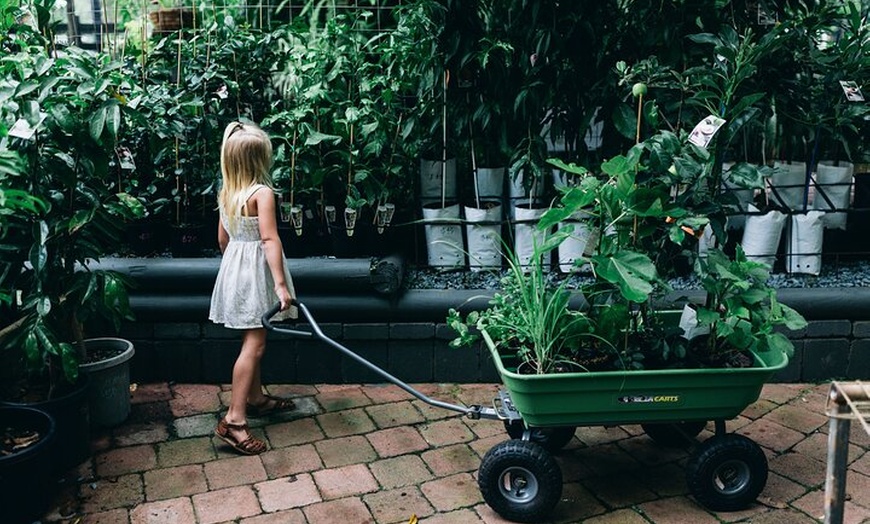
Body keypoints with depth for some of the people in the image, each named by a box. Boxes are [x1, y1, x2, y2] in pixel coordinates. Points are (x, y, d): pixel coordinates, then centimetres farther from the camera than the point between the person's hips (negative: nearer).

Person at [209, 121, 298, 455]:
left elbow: (223, 239, 13)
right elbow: (270, 239, -23)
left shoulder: (226, 193, 6)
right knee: (254, 344, -8)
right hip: (256, 270, -9)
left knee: (253, 339, 19)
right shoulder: (262, 193, -17)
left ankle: (256, 397, 33)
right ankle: (234, 419, -11)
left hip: (234, 265, 9)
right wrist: (281, 283, -24)